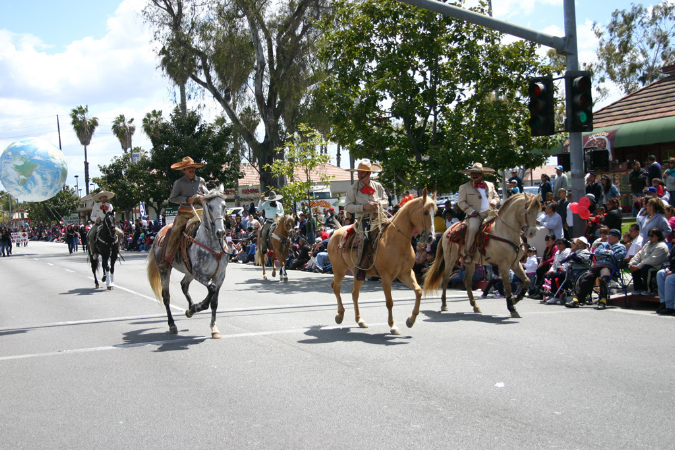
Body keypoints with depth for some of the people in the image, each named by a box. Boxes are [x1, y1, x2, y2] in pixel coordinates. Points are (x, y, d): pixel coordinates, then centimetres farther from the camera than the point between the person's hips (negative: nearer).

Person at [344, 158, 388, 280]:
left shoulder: (378, 186, 12)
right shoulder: (353, 188, 4)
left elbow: (385, 201, 20)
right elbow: (347, 206, -1)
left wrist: (378, 203, -4)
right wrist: (363, 207, -15)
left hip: (378, 218, 4)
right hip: (363, 219, -4)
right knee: (364, 238, -30)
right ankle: (361, 268, -20)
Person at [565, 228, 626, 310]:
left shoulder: (621, 247, 14)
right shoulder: (604, 244, 33)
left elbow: (617, 256, -6)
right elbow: (597, 252, 16)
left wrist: (603, 254, 3)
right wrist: (607, 251, 2)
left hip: (609, 266, -5)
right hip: (597, 265, 6)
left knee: (603, 278, -36)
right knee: (585, 279, -15)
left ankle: (603, 301, -38)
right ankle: (576, 299, -17)